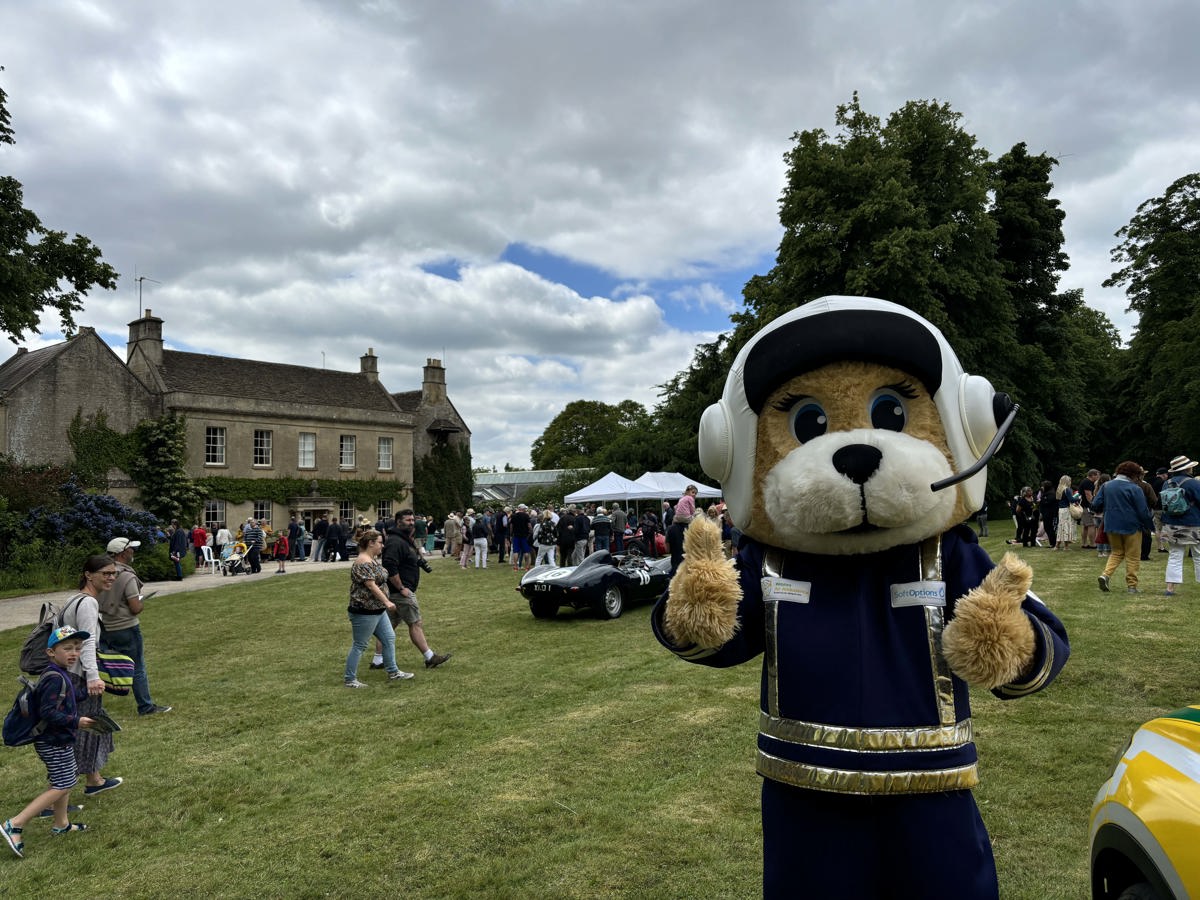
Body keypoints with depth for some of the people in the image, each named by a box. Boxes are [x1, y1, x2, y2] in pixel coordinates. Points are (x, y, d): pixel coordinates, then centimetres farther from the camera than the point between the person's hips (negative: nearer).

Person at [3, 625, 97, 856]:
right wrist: (76, 721, -22)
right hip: (55, 743, -10)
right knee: (62, 785, -4)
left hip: (58, 740, 10)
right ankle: (15, 825, -4)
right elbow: (48, 713, -28)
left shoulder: (59, 675, 7)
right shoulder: (55, 678, -24)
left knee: (68, 778, 20)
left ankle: (60, 824, 33)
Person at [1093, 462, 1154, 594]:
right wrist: (1150, 525, 4)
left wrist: (1104, 512, 23)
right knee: (1133, 557, 7)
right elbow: (1143, 511, -11)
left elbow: (1095, 505, 2)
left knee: (1116, 552, 18)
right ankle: (1131, 586, 9)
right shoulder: (1134, 489, -11)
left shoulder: (1106, 486, 3)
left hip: (1111, 526, 4)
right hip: (1131, 527, -4)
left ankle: (1106, 575, -3)